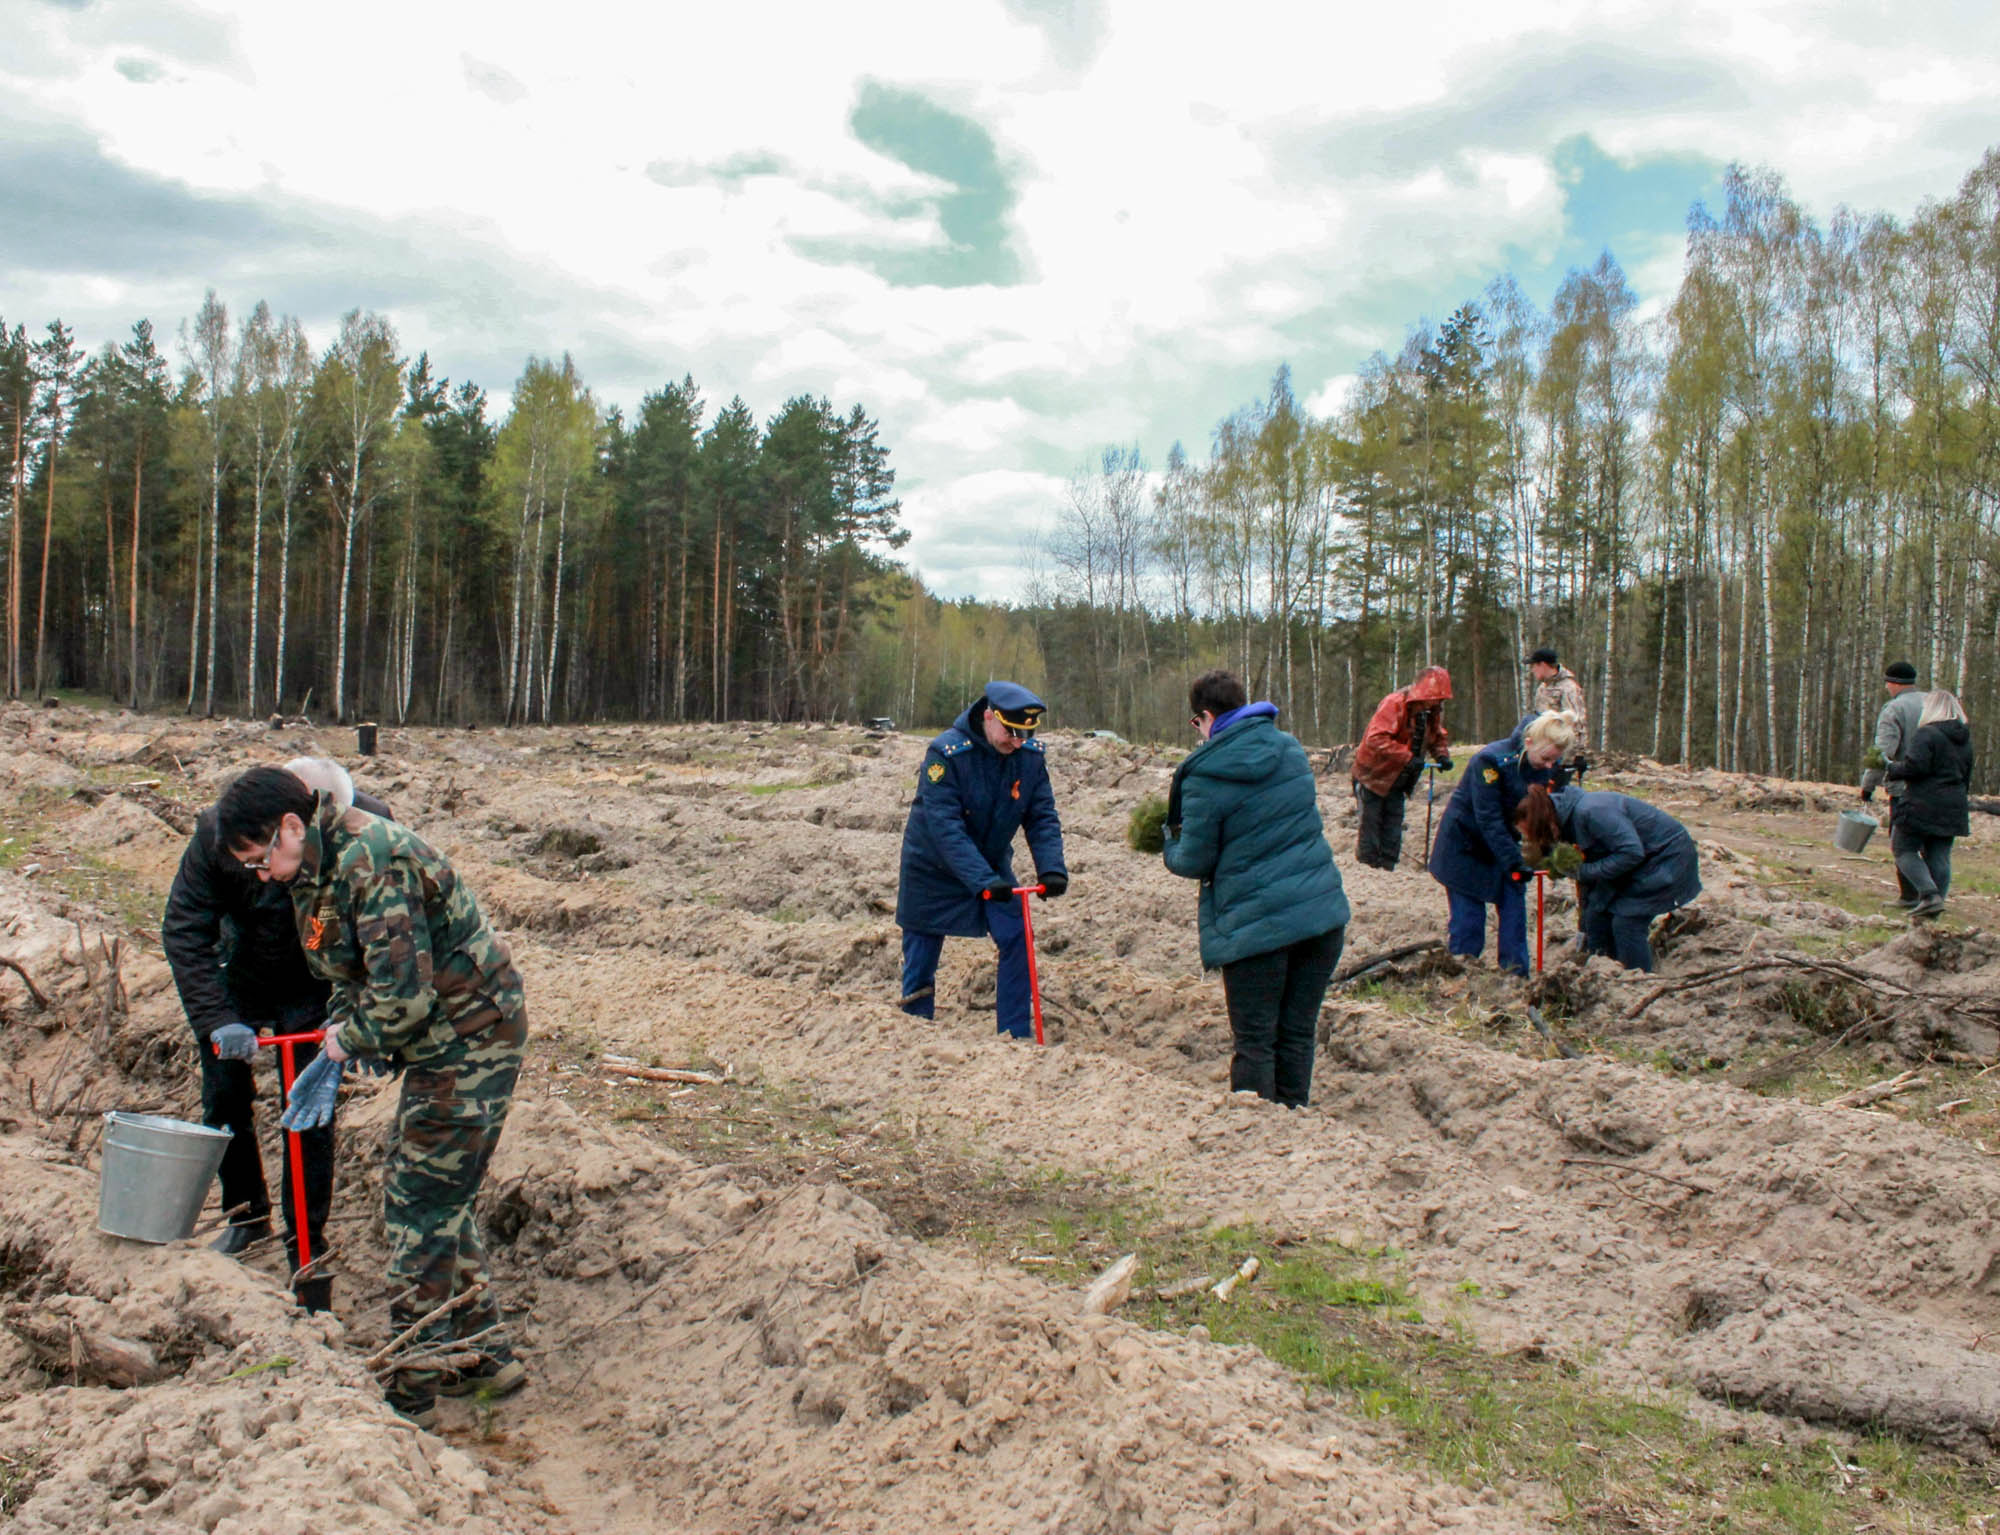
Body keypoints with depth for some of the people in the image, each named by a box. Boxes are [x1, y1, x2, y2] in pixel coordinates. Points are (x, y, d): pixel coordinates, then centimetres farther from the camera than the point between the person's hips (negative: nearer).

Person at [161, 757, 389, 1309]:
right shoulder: (220, 832, -30)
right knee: (225, 1101, 10)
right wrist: (217, 1020, -30)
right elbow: (183, 932, -21)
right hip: (236, 978, 2)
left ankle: (308, 1249, 10)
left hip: (314, 991, -1)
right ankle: (247, 1215, 35)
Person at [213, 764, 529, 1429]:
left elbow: (404, 995, -28)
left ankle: (410, 1396, 8)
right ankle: (486, 1355, 28)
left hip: (468, 1042, -10)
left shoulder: (372, 860, -23)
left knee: (419, 1203, -3)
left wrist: (349, 1040, -10)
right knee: (438, 1199, 17)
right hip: (458, 1041, 10)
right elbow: (354, 975, 18)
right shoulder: (322, 869, 9)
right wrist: (333, 1056, 2)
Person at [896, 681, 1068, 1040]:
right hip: (932, 867, -4)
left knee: (1018, 939, -8)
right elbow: (945, 826, -32)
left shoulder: (1031, 756, -13)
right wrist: (983, 881, -40)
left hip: (992, 864, 4)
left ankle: (1018, 1034, 4)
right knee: (922, 947, 7)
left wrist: (1051, 869, -28)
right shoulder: (946, 753, -28)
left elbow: (1043, 818, -10)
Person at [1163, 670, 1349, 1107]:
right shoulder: (1292, 749, 7)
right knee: (1298, 1034, 14)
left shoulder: (1204, 776, -12)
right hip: (1324, 912, 6)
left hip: (1255, 925, -5)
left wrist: (1170, 840, 16)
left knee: (1255, 1042, 6)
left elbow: (1194, 862, -5)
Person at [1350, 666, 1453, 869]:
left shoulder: (1433, 711, 0)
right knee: (1371, 824, -2)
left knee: (1393, 828, 9)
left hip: (1397, 780, 7)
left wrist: (1442, 755, -7)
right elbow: (1376, 739, -35)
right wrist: (1407, 757, -39)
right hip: (1374, 774, -7)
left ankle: (1387, 868, 17)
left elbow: (1438, 736, 16)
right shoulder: (1394, 704, -25)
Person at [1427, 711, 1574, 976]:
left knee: (1514, 906, 1)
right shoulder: (1490, 760, -27)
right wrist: (1513, 862, -29)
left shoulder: (1551, 767, -8)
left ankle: (1516, 973, 9)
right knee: (1468, 913, -3)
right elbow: (1488, 818, -27)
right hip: (1466, 843, -6)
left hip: (1504, 840, 6)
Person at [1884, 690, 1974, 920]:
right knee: (1939, 857, 9)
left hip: (1923, 805, -7)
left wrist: (1891, 768, -3)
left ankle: (1929, 895, -14)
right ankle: (1936, 901, 6)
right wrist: (1961, 800, 28)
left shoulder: (1927, 733, -12)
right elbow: (1967, 776, 20)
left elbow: (1915, 767, -21)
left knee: (1903, 849, 1)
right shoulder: (1965, 739, 14)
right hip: (1953, 807, 7)